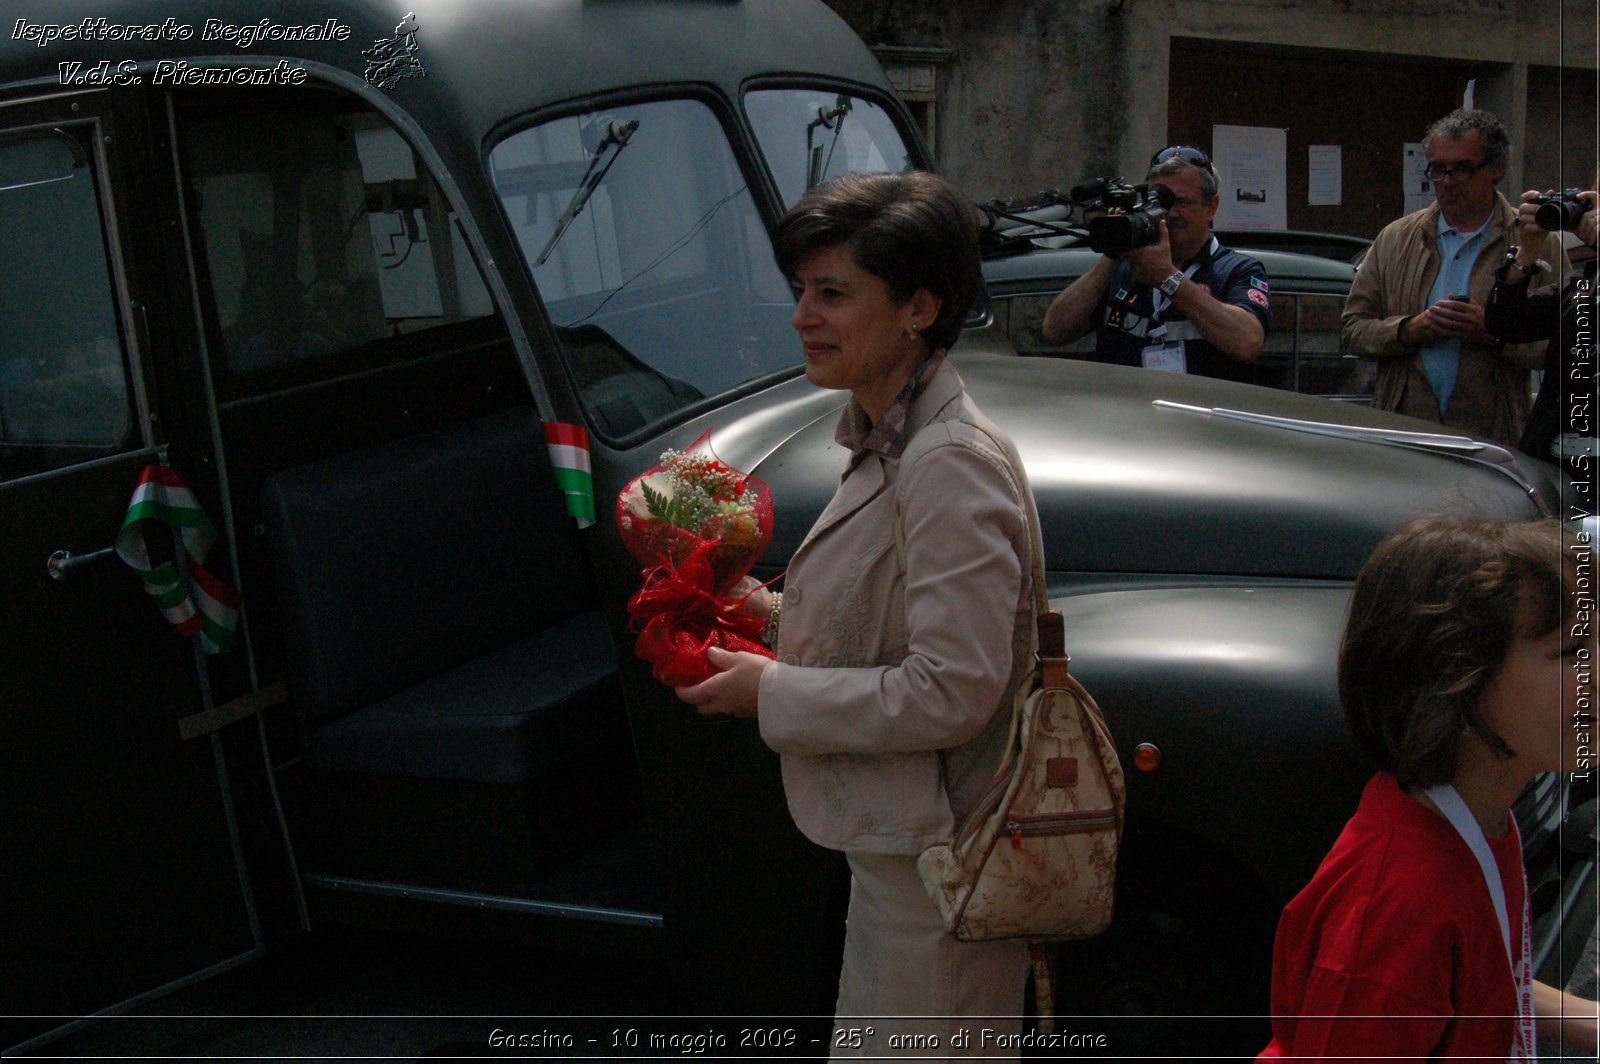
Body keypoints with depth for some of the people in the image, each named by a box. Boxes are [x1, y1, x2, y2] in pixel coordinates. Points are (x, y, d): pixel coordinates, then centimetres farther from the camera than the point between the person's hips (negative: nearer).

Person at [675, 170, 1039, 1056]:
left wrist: (772, 693, -20)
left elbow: (952, 690, -28)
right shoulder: (890, 444, 7)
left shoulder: (951, 466, -25)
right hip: (896, 846, 10)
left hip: (936, 861, -10)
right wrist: (778, 614, 3)